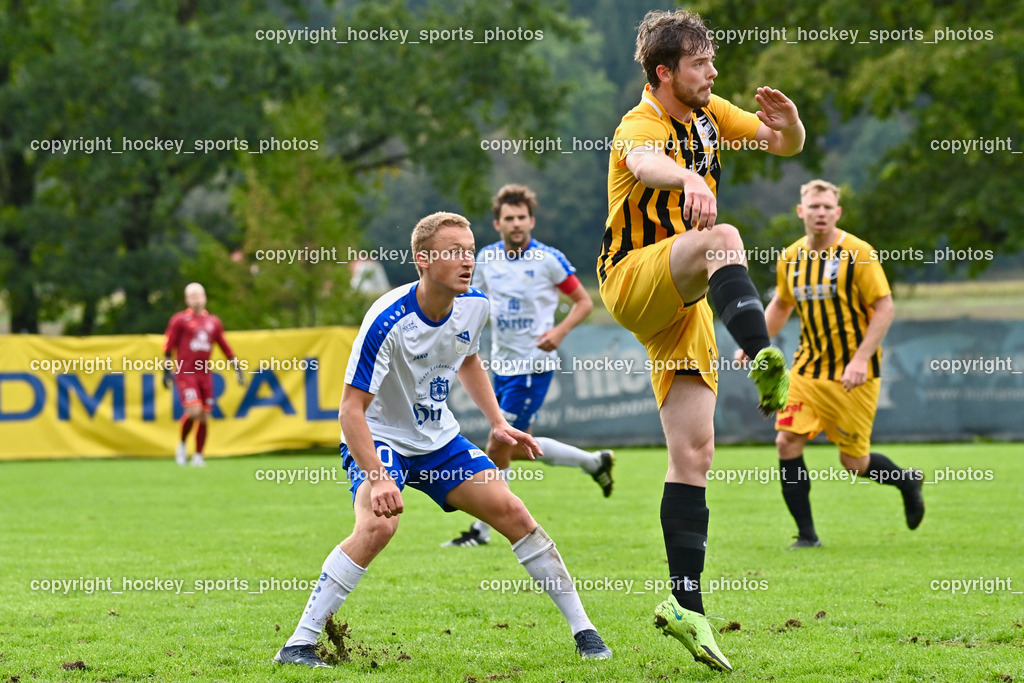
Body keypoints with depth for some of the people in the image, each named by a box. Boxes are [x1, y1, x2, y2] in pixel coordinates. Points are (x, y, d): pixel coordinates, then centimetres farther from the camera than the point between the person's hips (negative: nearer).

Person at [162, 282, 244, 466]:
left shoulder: (213, 322, 13)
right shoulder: (179, 320, 1)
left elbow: (225, 347, 18)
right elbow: (168, 346, 1)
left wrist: (237, 368, 13)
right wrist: (167, 370, -4)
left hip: (205, 374, 4)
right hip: (185, 373, -4)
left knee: (204, 416, 2)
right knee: (194, 411, -19)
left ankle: (198, 456, 14)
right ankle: (182, 444, 4)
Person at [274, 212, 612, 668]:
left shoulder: (474, 305, -8)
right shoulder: (388, 321, -29)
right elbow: (351, 408, -28)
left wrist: (498, 424, 8)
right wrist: (378, 480, -38)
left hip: (439, 439, 6)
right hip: (380, 440, -6)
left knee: (511, 512, -1)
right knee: (378, 526, -31)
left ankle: (583, 630, 12)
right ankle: (298, 645, -25)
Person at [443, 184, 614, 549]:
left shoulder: (548, 259, -10)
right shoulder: (486, 258, 5)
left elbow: (584, 302, -3)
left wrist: (559, 332, -19)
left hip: (533, 366, -7)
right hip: (502, 364, 7)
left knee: (498, 447, -8)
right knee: (519, 448, 13)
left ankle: (481, 529, 3)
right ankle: (595, 462, 33)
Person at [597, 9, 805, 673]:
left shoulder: (709, 114, 9)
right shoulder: (639, 126, -15)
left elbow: (785, 145, 17)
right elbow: (645, 164, -39)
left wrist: (789, 121, -8)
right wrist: (688, 179, -63)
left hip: (683, 304, 7)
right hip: (634, 279, -7)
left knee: (695, 454, -1)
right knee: (723, 239, -36)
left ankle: (685, 604, -2)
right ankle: (766, 362, -61)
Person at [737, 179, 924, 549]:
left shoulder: (858, 254, -13)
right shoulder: (791, 258, 3)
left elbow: (884, 307, -13)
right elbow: (781, 304, 21)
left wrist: (861, 359, -22)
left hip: (853, 372, -5)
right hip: (808, 366, 5)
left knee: (854, 462, 0)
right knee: (787, 442, -11)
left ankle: (907, 481, 33)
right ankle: (807, 535, -1)